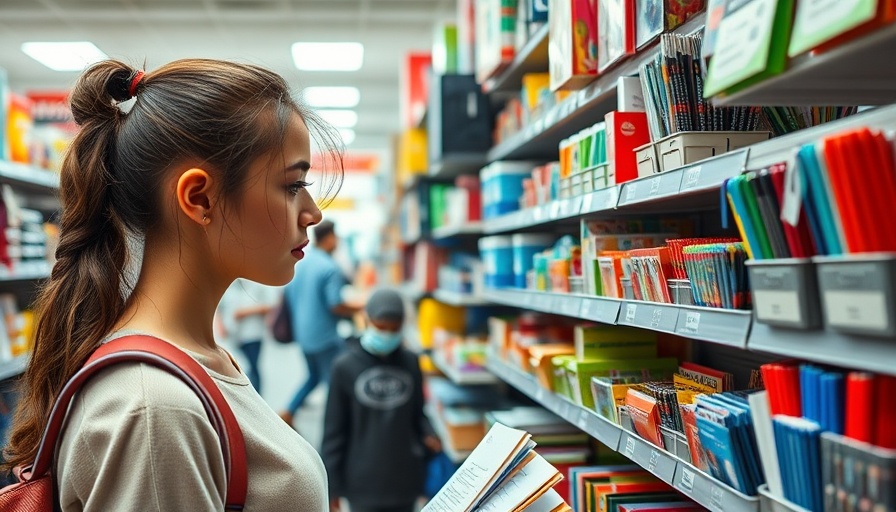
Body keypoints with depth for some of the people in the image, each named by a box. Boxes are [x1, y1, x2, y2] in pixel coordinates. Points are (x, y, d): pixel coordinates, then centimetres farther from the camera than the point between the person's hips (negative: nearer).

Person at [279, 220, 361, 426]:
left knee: (314, 376, 24)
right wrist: (359, 308, -6)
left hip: (302, 333, 8)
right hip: (326, 335, -8)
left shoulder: (298, 263, 3)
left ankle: (288, 412, 18)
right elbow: (336, 306, -20)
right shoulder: (330, 268, -19)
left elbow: (287, 294, 11)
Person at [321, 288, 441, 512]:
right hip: (363, 481, -3)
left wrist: (427, 435, -9)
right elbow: (334, 430, -4)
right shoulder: (345, 366, -8)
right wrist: (331, 483, -3)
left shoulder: (410, 363, 1)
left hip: (404, 478, 3)